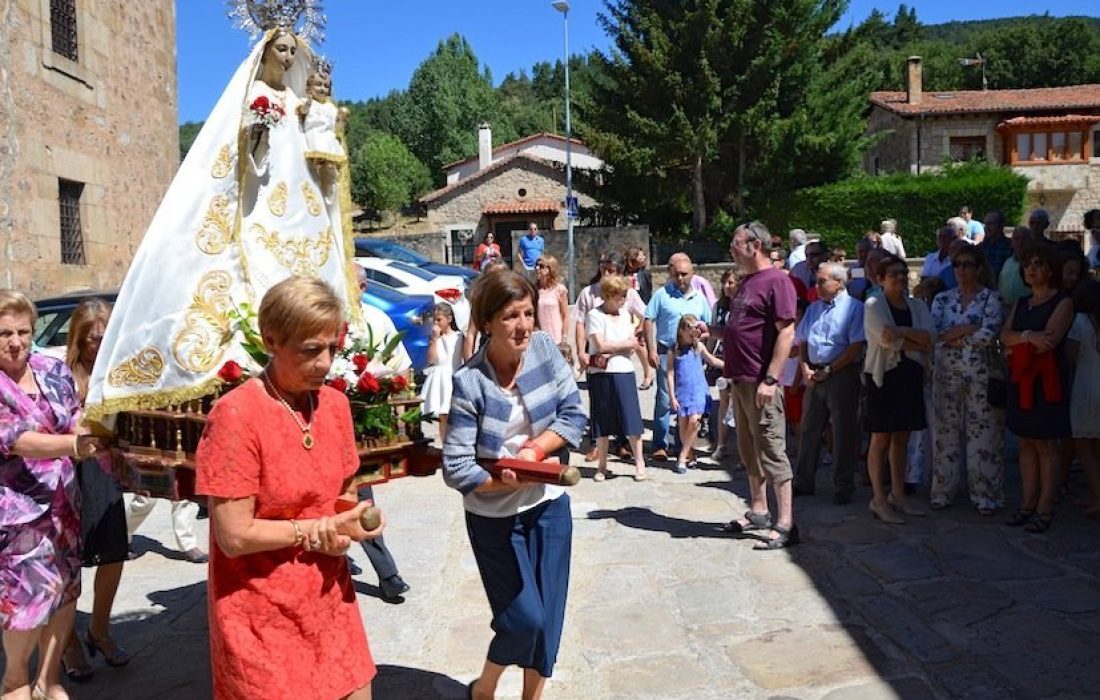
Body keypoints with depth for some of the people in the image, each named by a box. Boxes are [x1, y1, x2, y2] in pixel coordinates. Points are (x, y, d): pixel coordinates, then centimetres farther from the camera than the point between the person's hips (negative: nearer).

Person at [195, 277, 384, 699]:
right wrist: (325, 529, -14)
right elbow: (235, 537, -20)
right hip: (263, 616, -6)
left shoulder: (335, 403, 1)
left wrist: (345, 531, -9)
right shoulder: (236, 415, -20)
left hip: (329, 600, 6)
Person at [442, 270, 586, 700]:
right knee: (523, 619, 1)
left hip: (549, 505, 4)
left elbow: (575, 416, -7)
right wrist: (508, 481, -29)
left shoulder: (543, 348, -8)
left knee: (548, 618, 11)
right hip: (495, 516, -4)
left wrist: (533, 452, -20)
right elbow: (456, 469, -20)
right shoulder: (469, 383, -20)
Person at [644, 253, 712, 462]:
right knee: (664, 399, -4)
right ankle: (659, 445, 3)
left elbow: (708, 326, 17)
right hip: (666, 353, -4)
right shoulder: (662, 294, -2)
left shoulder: (699, 297, 9)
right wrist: (651, 350, -10)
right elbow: (648, 321, -3)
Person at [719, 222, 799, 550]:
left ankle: (785, 523, 2)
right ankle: (758, 512, 27)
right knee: (749, 450, 16)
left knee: (771, 451, -5)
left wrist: (770, 380, -23)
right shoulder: (747, 282, 16)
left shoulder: (776, 281, -12)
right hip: (740, 380, 9)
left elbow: (786, 332, -19)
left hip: (760, 382, -9)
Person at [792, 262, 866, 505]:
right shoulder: (814, 308, 15)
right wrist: (805, 368, 0)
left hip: (842, 375, -6)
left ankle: (843, 487, 11)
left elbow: (856, 346, -13)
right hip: (815, 376, 6)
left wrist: (828, 370, -13)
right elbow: (802, 342, 17)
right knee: (809, 429, 11)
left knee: (843, 434, 1)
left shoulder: (854, 307, -6)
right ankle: (803, 482, 20)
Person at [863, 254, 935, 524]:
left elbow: (931, 336, -5)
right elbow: (888, 340, -17)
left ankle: (897, 495, 19)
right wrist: (918, 343, -8)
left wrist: (900, 331, -17)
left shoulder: (918, 306, 12)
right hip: (884, 376, -5)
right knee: (881, 439, -2)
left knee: (902, 438, 10)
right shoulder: (873, 304, -4)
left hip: (911, 375, 6)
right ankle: (879, 500, 4)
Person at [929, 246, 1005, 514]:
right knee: (946, 432, 8)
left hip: (981, 374, -3)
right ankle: (942, 491, 17)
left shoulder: (991, 298, 0)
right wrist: (970, 328, -11)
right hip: (946, 374, 3)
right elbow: (932, 332, -5)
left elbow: (989, 334, -15)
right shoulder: (942, 299, 9)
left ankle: (985, 494, 12)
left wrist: (952, 337, -7)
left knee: (984, 433, 1)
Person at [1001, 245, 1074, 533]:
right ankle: (1027, 504, 14)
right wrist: (1029, 336, -16)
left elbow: (1049, 340, -16)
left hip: (1046, 379, -6)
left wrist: (1016, 347, -4)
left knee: (1046, 445, -3)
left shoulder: (1062, 302, -4)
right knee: (1026, 443, 8)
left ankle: (1045, 509, 1)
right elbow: (1005, 336, 3)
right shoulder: (1020, 303, 16)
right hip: (1021, 379, 6)